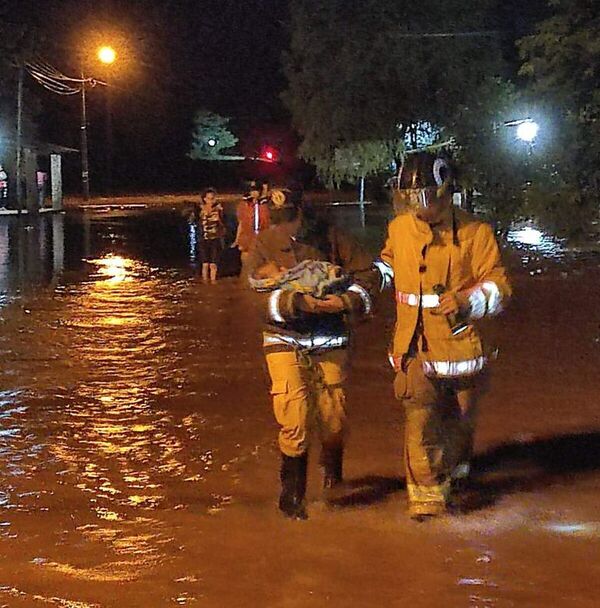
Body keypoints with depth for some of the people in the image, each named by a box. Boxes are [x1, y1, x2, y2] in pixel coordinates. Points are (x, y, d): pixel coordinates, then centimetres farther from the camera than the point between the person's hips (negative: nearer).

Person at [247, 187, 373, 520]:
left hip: (330, 339, 1)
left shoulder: (330, 239, -2)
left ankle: (332, 467, 39)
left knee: (333, 415, 7)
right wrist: (300, 302, -29)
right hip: (285, 341, -1)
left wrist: (345, 301, -24)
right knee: (295, 418, -10)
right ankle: (292, 494, 6)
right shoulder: (264, 244, -3)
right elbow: (262, 297, -14)